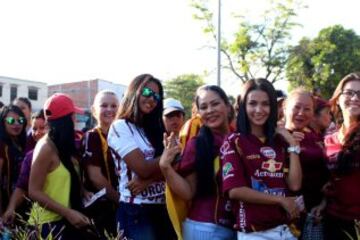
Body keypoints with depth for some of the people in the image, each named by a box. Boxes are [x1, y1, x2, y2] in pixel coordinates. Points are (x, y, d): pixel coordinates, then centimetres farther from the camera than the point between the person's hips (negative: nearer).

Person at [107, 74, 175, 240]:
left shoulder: (154, 129, 15)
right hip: (136, 211, -7)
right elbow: (142, 169, -17)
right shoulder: (120, 127, -7)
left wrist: (147, 179, -16)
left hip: (162, 208, 7)